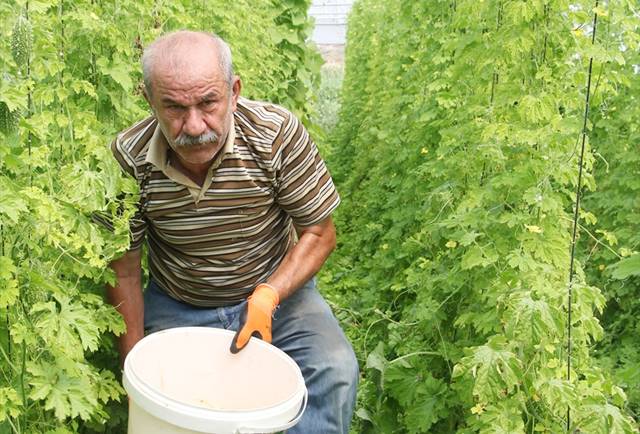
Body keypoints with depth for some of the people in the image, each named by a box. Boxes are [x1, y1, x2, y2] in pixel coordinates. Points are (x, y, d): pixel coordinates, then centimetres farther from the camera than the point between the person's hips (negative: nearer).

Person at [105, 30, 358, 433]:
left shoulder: (278, 132, -23)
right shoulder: (129, 157, -19)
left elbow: (320, 234, -13)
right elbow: (124, 269, -7)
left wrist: (266, 298, -28)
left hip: (276, 290, 0)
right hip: (175, 307, 1)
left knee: (335, 372, -23)